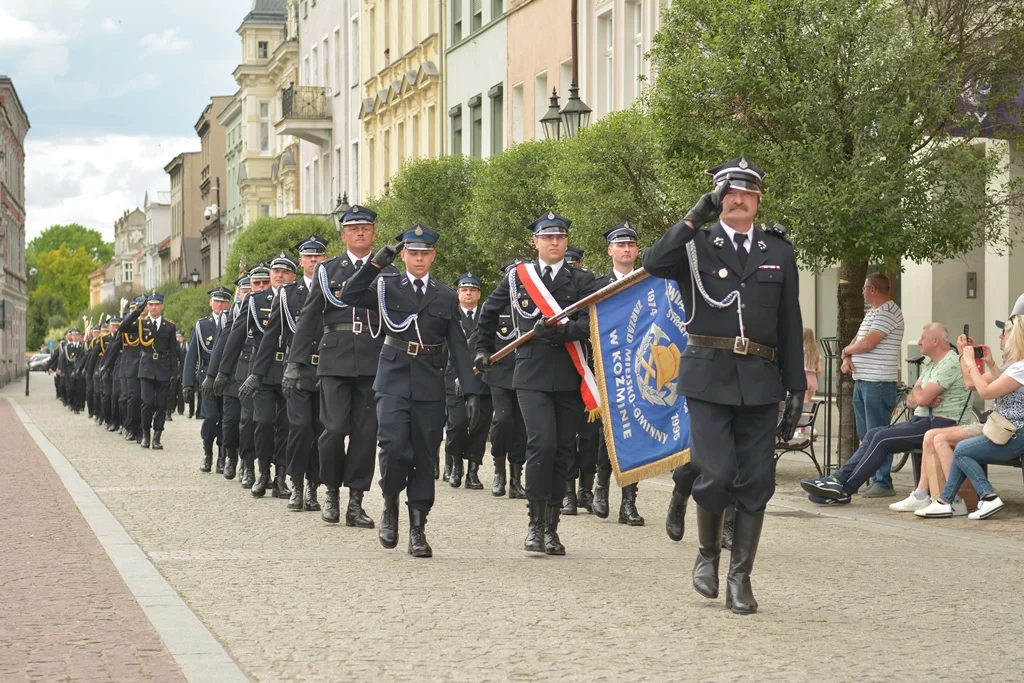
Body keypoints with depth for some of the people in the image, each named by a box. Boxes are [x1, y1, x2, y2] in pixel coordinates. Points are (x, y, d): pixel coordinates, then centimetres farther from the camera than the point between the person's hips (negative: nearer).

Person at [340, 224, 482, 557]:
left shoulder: (446, 297, 10)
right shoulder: (386, 287, 6)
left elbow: (459, 348, 7)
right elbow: (349, 296, -10)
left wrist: (471, 392, -2)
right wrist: (375, 263, -14)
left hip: (429, 385, 2)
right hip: (393, 380, -2)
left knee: (425, 455, 2)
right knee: (394, 446, -17)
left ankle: (418, 529, 9)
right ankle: (390, 505, 9)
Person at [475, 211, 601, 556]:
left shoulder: (582, 279, 6)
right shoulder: (517, 276, 8)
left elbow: (591, 322, -8)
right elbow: (489, 311, 24)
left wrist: (559, 331, -21)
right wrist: (483, 349, 23)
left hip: (570, 376, 1)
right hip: (532, 375, -1)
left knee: (563, 451, 4)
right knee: (542, 445, -15)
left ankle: (551, 527, 14)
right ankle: (536, 524, -5)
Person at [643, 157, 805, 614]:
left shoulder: (778, 252, 13)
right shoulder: (696, 245, 6)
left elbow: (790, 325, 13)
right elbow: (654, 264, -16)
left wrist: (796, 388, 9)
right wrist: (696, 216, -14)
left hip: (760, 382, 3)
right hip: (708, 377, -3)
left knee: (755, 482, 1)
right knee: (717, 474, -12)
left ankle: (740, 578, 10)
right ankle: (707, 553, 15)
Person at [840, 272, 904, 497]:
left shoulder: (888, 313, -12)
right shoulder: (872, 313, 20)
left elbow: (867, 343, -20)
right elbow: (857, 341, 19)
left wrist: (846, 350, -2)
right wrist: (847, 358, -1)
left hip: (878, 383, -10)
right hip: (861, 381, 10)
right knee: (865, 435, 12)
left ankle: (883, 483, -5)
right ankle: (875, 478, 17)